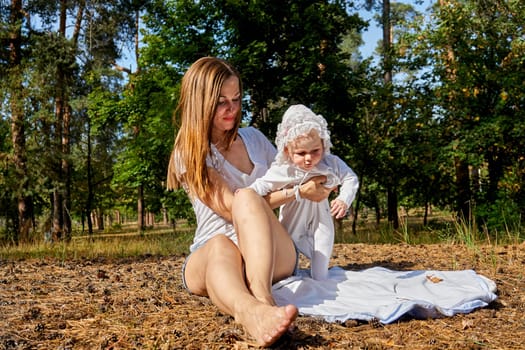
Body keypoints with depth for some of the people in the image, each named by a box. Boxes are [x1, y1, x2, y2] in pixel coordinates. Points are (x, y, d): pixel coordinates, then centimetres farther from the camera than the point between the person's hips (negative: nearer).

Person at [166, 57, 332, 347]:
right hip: (208, 255, -2)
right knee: (221, 246, -41)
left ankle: (261, 298, -57)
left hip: (270, 256, 3)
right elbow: (230, 209, -13)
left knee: (246, 198, -31)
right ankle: (250, 311, -75)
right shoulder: (188, 153, -2)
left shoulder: (254, 138, 15)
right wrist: (297, 193, -14)